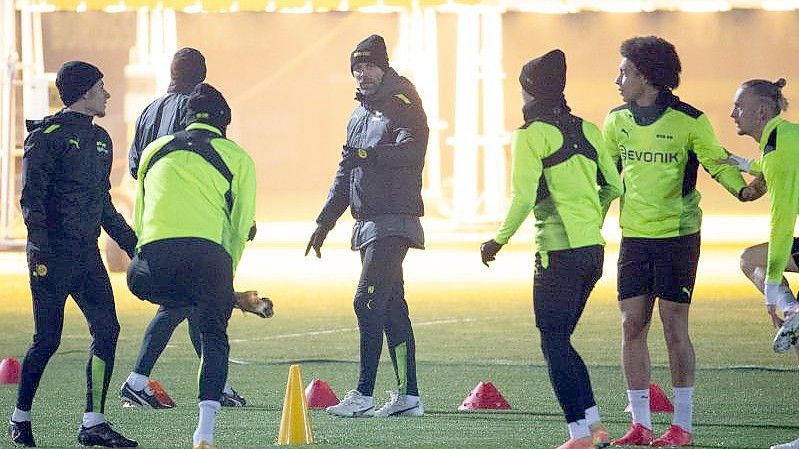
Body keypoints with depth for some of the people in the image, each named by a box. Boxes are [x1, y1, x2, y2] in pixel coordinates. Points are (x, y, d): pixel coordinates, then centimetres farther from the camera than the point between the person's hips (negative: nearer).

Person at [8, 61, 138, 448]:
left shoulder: (100, 139, 18)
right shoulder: (47, 135, -7)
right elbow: (31, 197, -13)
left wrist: (130, 242, 23)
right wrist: (39, 248, -22)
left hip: (86, 252, 7)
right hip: (53, 254, -7)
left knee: (106, 330, -4)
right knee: (48, 339, -4)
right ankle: (20, 418, 13)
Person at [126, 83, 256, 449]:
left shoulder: (154, 151, 27)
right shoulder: (237, 157, 18)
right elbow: (241, 226, 15)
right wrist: (225, 276, 24)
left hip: (155, 254, 1)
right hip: (209, 252, -1)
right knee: (214, 338, 9)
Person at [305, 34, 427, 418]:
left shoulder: (403, 108, -7)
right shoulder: (359, 116, 21)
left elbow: (412, 150, -26)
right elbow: (345, 174, 27)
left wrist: (370, 153, -38)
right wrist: (324, 222, 24)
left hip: (394, 223, -9)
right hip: (368, 224, 9)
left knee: (368, 302, -15)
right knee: (392, 308, 7)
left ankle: (363, 395, -17)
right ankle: (408, 396, 8)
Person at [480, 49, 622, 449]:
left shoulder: (532, 135, -9)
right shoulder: (588, 130, 10)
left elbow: (523, 198, -15)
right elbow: (613, 186, 13)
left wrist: (499, 240, -3)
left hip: (559, 251, -7)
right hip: (593, 250, 7)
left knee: (554, 344, -1)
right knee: (561, 340, 16)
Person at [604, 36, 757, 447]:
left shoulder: (688, 121, -9)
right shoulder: (617, 121, 7)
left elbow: (717, 162, -7)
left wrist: (740, 188, -26)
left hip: (678, 235, -5)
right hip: (634, 236, 5)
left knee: (674, 326, -3)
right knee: (632, 325, 2)